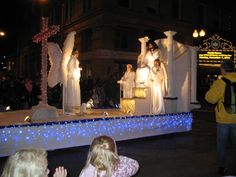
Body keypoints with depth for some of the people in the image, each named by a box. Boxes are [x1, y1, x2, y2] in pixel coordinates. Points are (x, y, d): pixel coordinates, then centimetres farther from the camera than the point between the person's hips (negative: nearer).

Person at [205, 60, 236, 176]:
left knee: (222, 143, 11)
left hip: (224, 119, -2)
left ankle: (222, 167, 17)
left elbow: (211, 98, -14)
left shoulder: (220, 82, -13)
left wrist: (211, 90, 5)